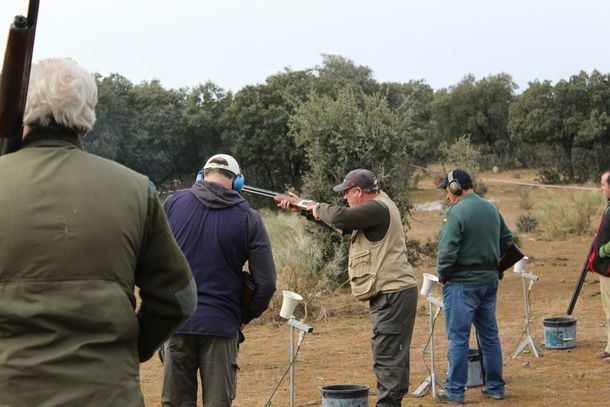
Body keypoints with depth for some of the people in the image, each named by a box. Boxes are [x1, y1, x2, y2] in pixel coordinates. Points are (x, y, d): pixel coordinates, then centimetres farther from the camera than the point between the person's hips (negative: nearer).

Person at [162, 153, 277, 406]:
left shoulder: (173, 203, 2)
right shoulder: (248, 218, -1)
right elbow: (266, 283, -4)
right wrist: (244, 317, 11)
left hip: (176, 322, 1)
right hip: (222, 325, -1)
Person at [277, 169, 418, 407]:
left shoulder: (377, 208, -15)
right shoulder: (374, 207, 18)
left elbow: (338, 217, -25)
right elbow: (342, 219, 26)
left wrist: (318, 208, -3)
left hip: (393, 294, -11)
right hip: (390, 292, 11)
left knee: (387, 354, -10)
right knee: (392, 353, 16)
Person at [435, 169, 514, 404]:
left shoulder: (456, 212, -16)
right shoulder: (491, 208, 9)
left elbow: (447, 250, -21)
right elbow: (507, 241, 17)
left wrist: (443, 276, -7)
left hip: (462, 283, -7)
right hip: (490, 279, 7)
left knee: (458, 338, 0)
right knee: (489, 335, 15)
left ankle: (455, 391, 5)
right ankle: (495, 387, 20)